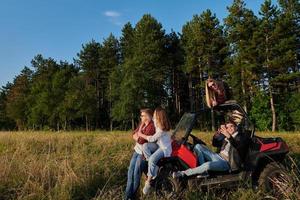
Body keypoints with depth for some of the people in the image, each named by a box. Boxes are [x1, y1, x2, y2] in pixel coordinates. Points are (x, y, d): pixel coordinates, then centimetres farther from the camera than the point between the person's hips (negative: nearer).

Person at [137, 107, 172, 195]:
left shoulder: (162, 129, -26)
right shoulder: (157, 122, -2)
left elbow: (152, 139, -20)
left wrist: (141, 135, -10)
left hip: (165, 148, -9)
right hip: (158, 145, 9)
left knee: (152, 159, -31)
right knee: (145, 146, -20)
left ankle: (148, 181, -14)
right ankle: (154, 168, -16)